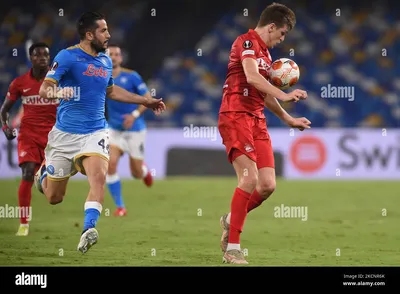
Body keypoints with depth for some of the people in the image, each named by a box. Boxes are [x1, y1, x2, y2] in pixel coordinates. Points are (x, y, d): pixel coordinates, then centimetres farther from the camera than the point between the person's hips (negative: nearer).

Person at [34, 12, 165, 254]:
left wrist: (145, 101, 29)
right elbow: (45, 88, -18)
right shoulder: (67, 56, -10)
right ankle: (43, 173, 42)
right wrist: (58, 92, -41)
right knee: (54, 197, 8)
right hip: (65, 133, -3)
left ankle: (89, 229, -30)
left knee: (98, 175, -27)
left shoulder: (105, 60, 10)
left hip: (95, 132, 4)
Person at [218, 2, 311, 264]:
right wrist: (284, 95, -35)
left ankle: (232, 220, 23)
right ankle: (232, 249, -14)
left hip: (257, 120, 9)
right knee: (250, 178, -18)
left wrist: (289, 120, 36)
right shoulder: (247, 42, -7)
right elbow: (251, 77, -25)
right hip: (236, 117, -9)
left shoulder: (265, 53, 21)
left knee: (268, 185, -2)